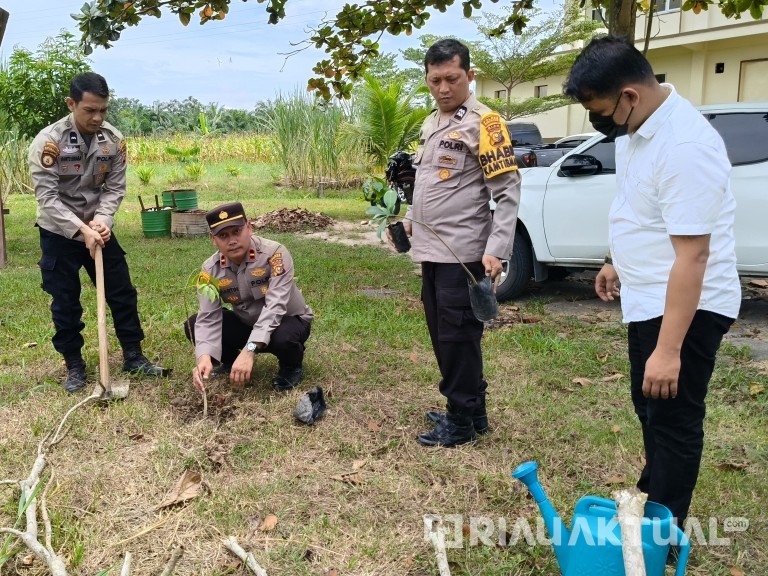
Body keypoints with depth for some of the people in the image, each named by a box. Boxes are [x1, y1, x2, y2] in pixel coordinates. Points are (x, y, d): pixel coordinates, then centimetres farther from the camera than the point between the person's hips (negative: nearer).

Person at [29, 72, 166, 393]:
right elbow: (47, 197, -20)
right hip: (59, 234, -3)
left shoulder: (114, 139, -7)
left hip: (99, 229, 4)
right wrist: (81, 229, -28)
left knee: (122, 292, 7)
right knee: (65, 303, 5)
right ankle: (74, 366, 21)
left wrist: (102, 220, -20)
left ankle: (133, 356, 21)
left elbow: (115, 187, -3)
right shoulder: (48, 141, -19)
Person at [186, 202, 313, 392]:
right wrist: (204, 357, -41)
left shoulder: (274, 254, -28)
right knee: (193, 325, -14)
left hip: (289, 320, -4)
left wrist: (249, 351, -48)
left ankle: (292, 366, -2)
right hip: (246, 322, 4)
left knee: (282, 338, -39)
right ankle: (230, 361, 14)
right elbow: (208, 318, -20)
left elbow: (274, 307, -37)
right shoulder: (210, 270, -14)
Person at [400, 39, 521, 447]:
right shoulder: (430, 124, 14)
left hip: (463, 254, -8)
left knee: (458, 338, -2)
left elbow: (508, 192, -15)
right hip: (431, 252, 9)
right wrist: (412, 219, 24)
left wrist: (497, 250, -23)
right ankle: (469, 410, 26)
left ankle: (463, 420, 11)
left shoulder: (483, 124, -11)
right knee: (442, 337, 14)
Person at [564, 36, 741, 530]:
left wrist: (668, 349, -30)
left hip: (687, 307, -10)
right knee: (649, 408, 23)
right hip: (649, 299, 10)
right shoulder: (635, 127, 1)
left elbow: (692, 255, -30)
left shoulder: (684, 145, -29)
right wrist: (617, 263, 24)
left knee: (674, 418, 3)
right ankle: (652, 499, 42)